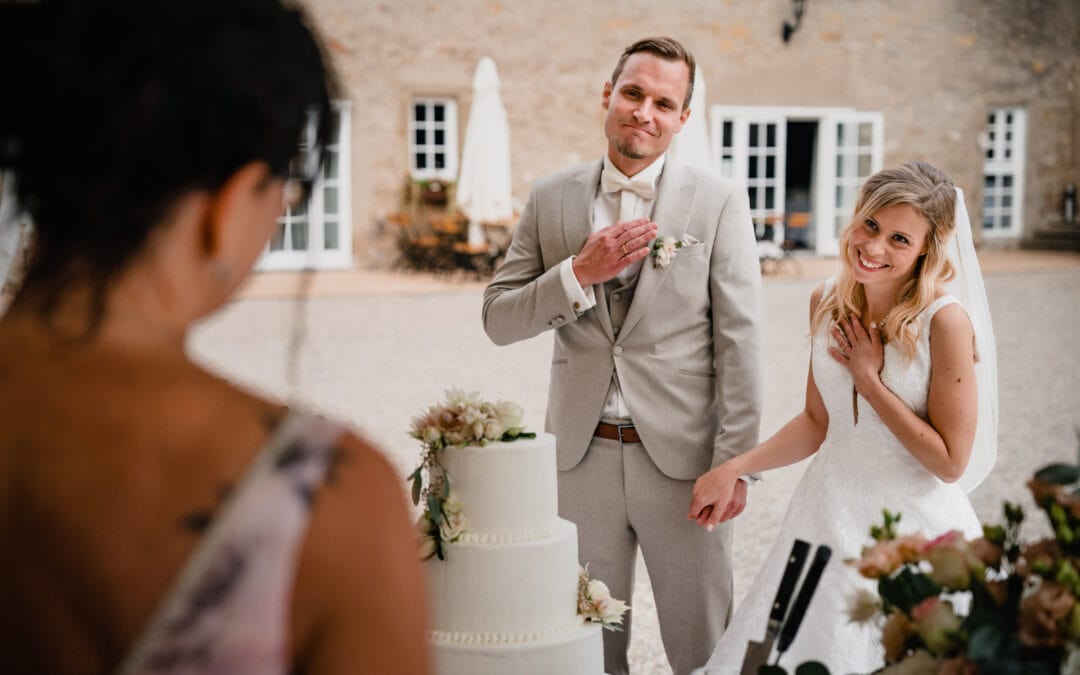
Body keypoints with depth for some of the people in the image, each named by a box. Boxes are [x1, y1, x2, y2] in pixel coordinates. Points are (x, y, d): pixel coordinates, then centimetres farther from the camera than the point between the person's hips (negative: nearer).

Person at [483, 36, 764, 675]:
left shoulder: (719, 203, -3)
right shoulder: (551, 199, 4)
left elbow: (739, 340, -5)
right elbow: (498, 318, 1)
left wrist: (734, 465, -9)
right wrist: (580, 273, -15)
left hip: (683, 457, -2)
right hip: (582, 456, 2)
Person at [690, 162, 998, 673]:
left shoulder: (946, 320, -18)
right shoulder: (828, 304, 0)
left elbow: (950, 462, -16)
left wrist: (869, 378, -16)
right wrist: (734, 468, 2)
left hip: (912, 522, -5)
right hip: (830, 514, 5)